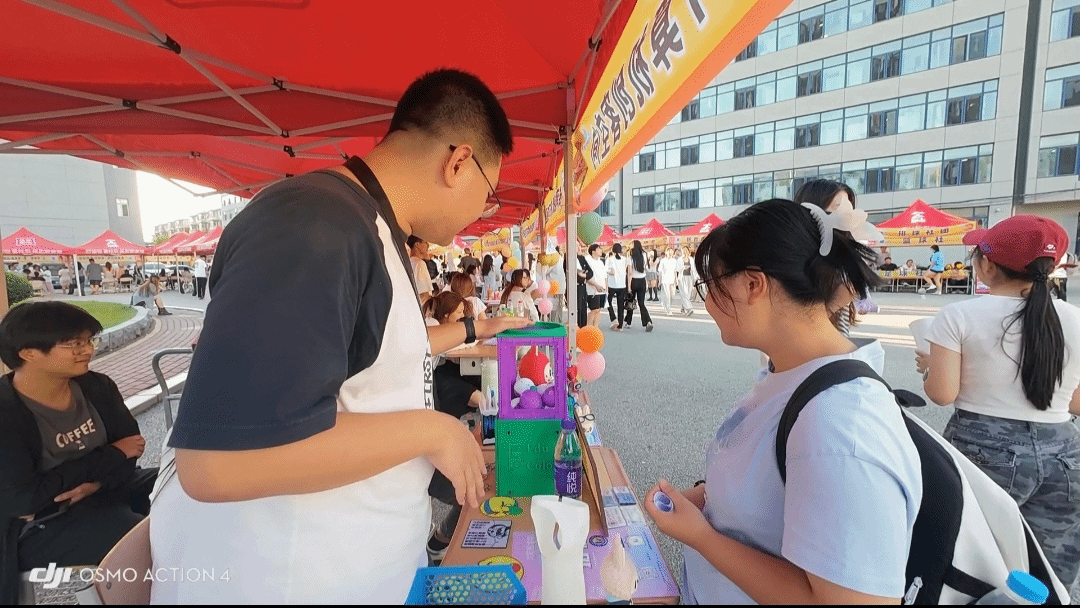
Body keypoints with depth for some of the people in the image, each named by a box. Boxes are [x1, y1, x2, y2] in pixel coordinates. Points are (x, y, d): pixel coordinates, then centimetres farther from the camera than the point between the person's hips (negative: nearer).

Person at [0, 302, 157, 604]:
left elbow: (130, 446, -2)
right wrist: (111, 456, -16)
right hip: (40, 527, -6)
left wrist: (96, 483, -22)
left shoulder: (96, 386, -3)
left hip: (106, 487, 6)